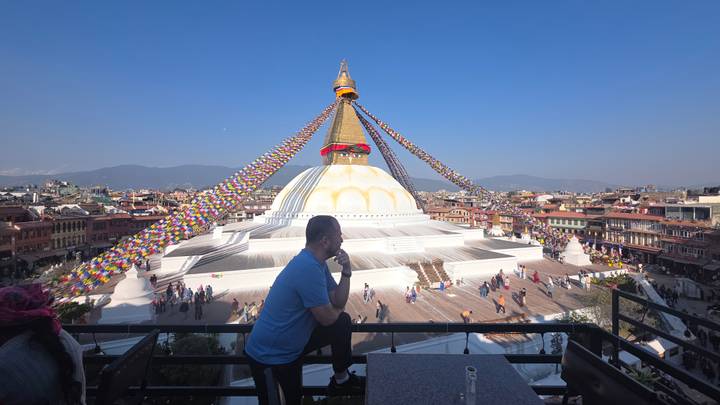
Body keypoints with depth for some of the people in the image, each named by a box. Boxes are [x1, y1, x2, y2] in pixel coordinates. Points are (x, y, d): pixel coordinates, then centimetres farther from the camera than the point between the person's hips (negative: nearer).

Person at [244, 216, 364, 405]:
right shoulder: (308, 268, -31)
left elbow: (338, 302, 0)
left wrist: (346, 271, -13)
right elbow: (327, 318, -24)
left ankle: (341, 379, 21)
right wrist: (336, 309, -2)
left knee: (343, 322, 6)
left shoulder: (316, 262, -1)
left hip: (291, 344, 9)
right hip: (269, 357, -8)